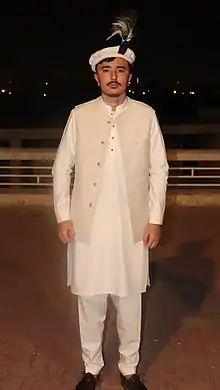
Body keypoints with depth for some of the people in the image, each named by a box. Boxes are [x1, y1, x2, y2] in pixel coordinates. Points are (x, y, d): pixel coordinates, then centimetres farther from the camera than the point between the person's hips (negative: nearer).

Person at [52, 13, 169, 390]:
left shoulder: (146, 115, 1)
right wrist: (63, 216, -1)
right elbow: (61, 167, 4)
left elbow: (159, 169, 3)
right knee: (90, 300, 10)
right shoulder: (79, 115, 1)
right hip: (87, 224, 0)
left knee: (129, 300, 10)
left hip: (131, 225, 0)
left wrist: (155, 219, -1)